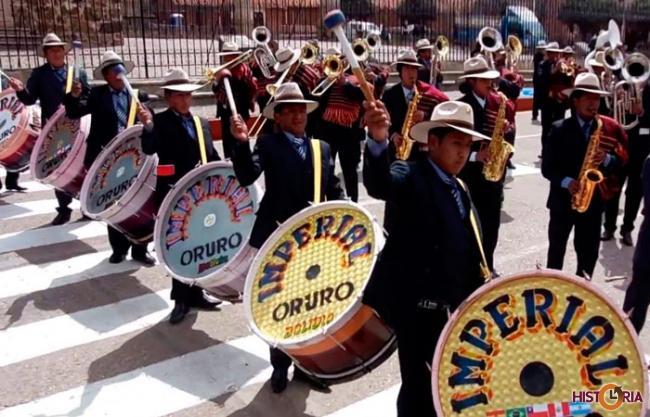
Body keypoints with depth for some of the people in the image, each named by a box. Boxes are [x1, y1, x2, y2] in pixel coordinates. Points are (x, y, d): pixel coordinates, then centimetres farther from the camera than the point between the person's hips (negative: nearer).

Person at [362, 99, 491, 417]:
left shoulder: (459, 188, 15)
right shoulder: (411, 176, -11)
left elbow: (468, 248, 17)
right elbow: (380, 184, -35)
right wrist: (378, 140, -54)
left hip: (448, 303, 8)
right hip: (417, 302, -8)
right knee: (419, 386, -1)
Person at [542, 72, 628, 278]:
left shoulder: (610, 127, 1)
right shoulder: (559, 129, -6)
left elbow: (623, 159, 1)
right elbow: (547, 166, -8)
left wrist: (607, 159, -20)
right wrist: (566, 182, -23)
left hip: (594, 199, 2)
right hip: (563, 198, -2)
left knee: (589, 252, 11)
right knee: (556, 249, 11)